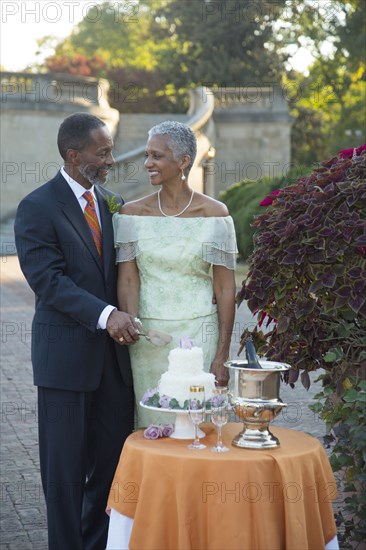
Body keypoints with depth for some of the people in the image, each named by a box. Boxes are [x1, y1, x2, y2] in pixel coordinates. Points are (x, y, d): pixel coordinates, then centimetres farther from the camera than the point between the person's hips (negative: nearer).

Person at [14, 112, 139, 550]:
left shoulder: (111, 203, 11)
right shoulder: (37, 208, -9)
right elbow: (48, 280, -17)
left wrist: (125, 318, 2)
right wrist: (105, 315, -27)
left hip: (113, 351, 6)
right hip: (65, 354, -5)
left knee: (114, 456, 9)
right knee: (66, 465, 3)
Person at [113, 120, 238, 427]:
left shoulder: (214, 214, -2)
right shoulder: (132, 212, 4)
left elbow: (225, 288, -2)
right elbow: (128, 279, -2)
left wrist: (222, 355, -6)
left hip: (198, 333, -1)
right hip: (147, 336, 2)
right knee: (151, 423, 5)